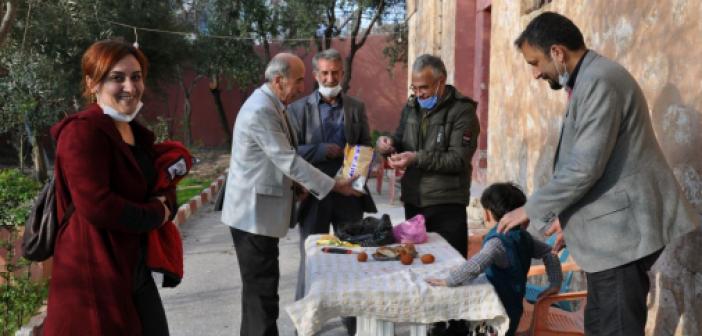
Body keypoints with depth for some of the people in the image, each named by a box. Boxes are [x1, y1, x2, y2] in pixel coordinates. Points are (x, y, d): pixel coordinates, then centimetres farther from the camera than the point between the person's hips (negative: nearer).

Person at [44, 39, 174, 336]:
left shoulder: (137, 132, 12)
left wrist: (165, 203, -7)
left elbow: (162, 185, 17)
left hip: (136, 269, 9)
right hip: (94, 275, -9)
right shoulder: (82, 131, -17)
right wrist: (154, 214, -12)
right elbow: (95, 205, -26)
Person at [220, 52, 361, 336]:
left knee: (260, 286, 17)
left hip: (261, 209, 10)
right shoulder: (261, 110, -21)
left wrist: (296, 183, 4)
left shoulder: (271, 105, 11)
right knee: (262, 287, -3)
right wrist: (335, 186, -18)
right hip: (254, 212, -10)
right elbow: (288, 160, -23)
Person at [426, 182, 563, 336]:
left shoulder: (498, 241, -24)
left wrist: (448, 280, -31)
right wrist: (555, 284, 17)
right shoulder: (523, 237, 3)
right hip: (513, 309, 9)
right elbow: (549, 252, 14)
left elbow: (474, 267, -39)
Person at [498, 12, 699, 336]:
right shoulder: (590, 80, 16)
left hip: (623, 231, -10)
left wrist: (532, 210, -12)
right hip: (612, 229, 10)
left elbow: (585, 166, -23)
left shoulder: (599, 81, -17)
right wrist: (569, 217, 20)